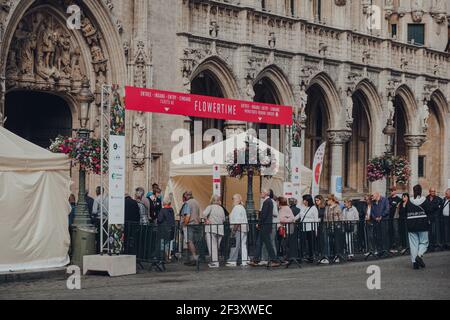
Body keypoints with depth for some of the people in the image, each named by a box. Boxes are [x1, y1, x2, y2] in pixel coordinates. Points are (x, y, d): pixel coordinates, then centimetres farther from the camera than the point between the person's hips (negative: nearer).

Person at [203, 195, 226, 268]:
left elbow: (204, 213, -20)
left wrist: (206, 220, -6)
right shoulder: (221, 208, 11)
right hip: (220, 228, 5)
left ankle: (214, 262, -9)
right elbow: (223, 219, 11)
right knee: (217, 246, 13)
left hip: (211, 228, -5)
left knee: (212, 246, -4)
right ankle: (216, 261, 16)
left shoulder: (210, 207, -4)